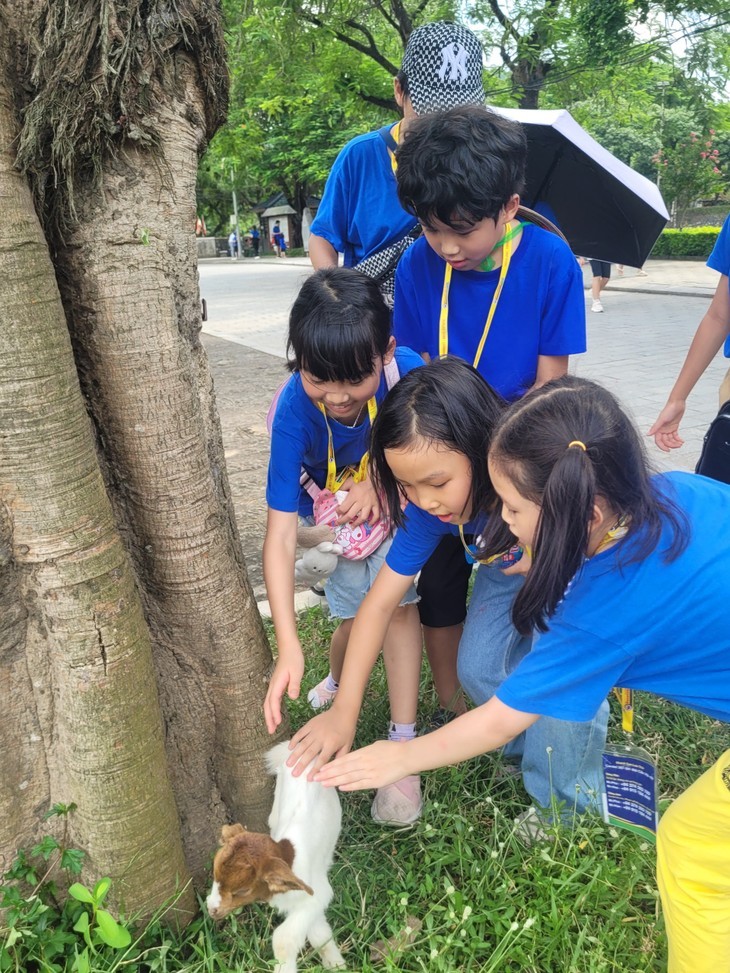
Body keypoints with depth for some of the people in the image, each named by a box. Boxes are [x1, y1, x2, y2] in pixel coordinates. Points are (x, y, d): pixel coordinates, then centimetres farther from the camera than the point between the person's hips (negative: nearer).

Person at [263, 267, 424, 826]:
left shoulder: (408, 371, -33)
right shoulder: (295, 408, -34)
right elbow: (281, 534, -34)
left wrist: (382, 483, -29)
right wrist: (289, 647, -40)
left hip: (396, 502, 0)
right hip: (334, 516, 0)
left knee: (396, 601, -13)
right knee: (357, 616, 1)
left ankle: (402, 744, 1)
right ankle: (336, 683, 37)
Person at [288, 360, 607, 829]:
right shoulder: (429, 508, -28)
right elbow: (381, 601, -22)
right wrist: (344, 710, -24)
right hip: (511, 563, 4)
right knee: (481, 668, -8)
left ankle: (570, 795, 4)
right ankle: (534, 744, 22)